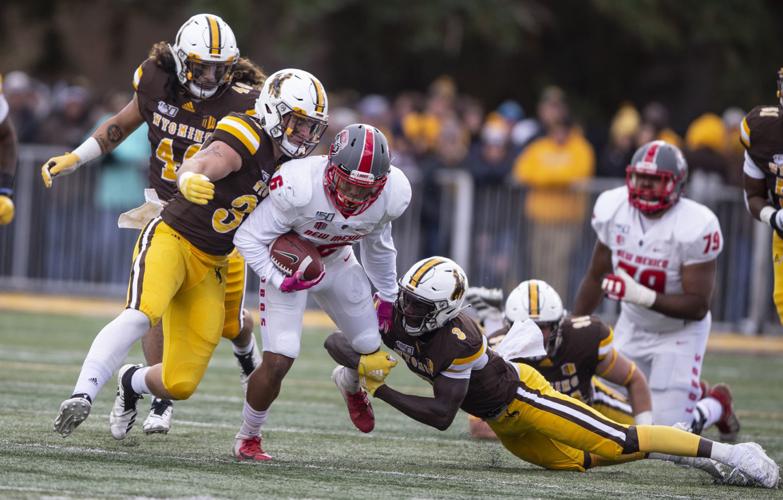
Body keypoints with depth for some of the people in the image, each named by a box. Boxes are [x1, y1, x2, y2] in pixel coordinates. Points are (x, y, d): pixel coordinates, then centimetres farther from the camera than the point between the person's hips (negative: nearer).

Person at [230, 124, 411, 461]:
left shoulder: (389, 196, -23)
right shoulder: (300, 188, -39)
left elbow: (377, 245, 2)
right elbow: (248, 238, -25)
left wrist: (387, 296, 13)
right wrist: (279, 281, -33)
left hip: (337, 263, 5)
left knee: (372, 353, 10)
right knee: (278, 361, -16)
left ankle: (349, 382, 49)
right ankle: (247, 438, 9)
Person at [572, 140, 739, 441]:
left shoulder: (694, 227, -27)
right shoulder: (613, 209, -11)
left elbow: (698, 307, -24)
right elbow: (596, 277, 4)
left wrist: (641, 295, -36)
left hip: (679, 333, -5)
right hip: (632, 327, 5)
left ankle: (716, 405, 23)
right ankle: (690, 395, 27)